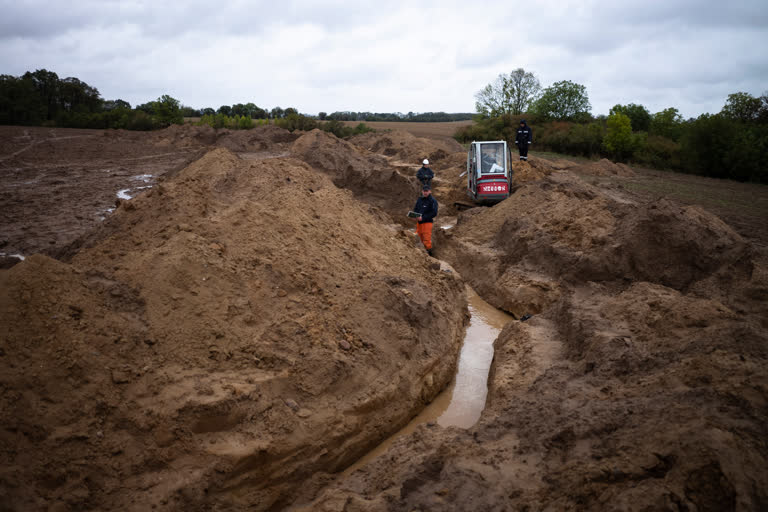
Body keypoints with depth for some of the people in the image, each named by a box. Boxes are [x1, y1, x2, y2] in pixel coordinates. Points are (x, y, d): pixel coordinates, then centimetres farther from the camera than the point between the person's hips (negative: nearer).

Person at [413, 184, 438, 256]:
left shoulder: (433, 201, -8)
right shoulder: (419, 199, 10)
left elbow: (434, 213, -14)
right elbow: (415, 209, 19)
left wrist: (423, 217, -20)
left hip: (427, 222, -6)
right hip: (419, 222, 6)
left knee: (427, 240, -8)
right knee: (422, 239, 14)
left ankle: (429, 252, 1)